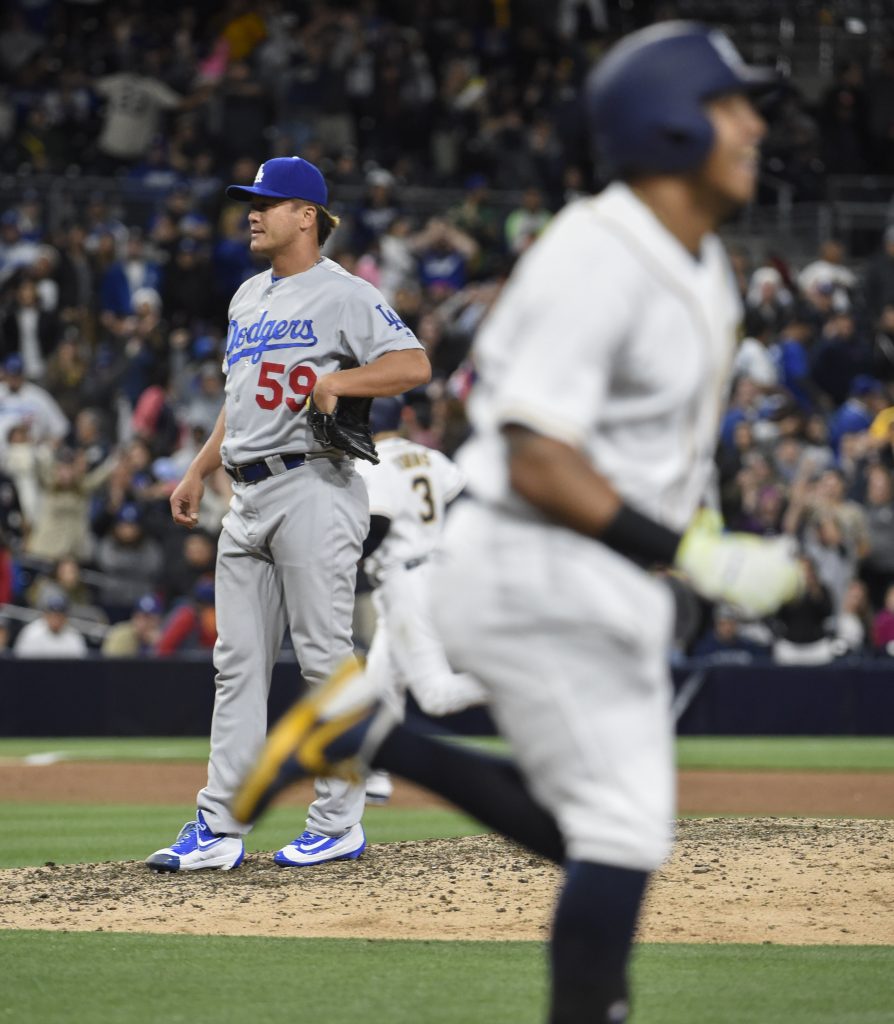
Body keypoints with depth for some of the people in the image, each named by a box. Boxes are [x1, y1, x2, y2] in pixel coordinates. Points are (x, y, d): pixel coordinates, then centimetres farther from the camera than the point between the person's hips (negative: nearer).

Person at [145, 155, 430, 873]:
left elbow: (414, 364, -16)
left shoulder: (343, 294, -6)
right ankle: (221, 828, 5)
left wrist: (337, 381, -25)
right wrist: (199, 472, 23)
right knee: (238, 664, 5)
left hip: (312, 487, -8)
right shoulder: (248, 298, 20)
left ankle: (339, 824, 2)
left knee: (325, 658, -5)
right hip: (248, 494, 8)